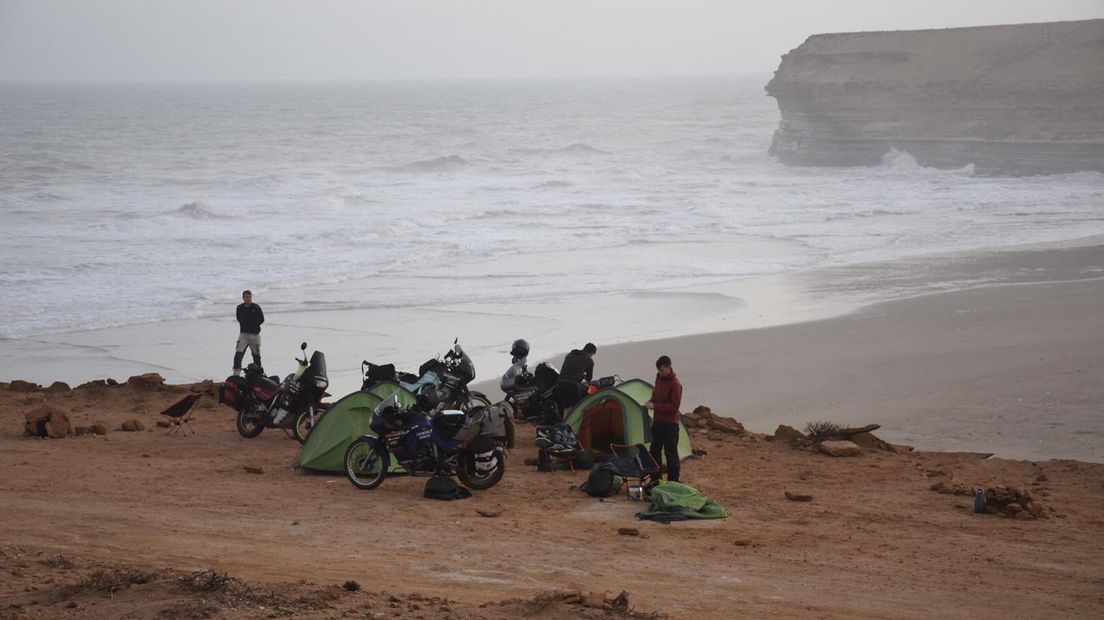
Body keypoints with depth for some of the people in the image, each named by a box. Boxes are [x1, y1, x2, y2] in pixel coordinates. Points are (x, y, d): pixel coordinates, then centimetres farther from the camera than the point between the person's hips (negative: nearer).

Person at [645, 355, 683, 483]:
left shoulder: (675, 384, -18)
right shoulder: (659, 377, 6)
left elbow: (674, 406, -21)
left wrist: (655, 406, -23)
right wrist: (651, 402, 1)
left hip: (670, 423, -8)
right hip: (658, 421, 8)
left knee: (671, 453, -3)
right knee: (654, 451, 14)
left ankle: (673, 482, 3)